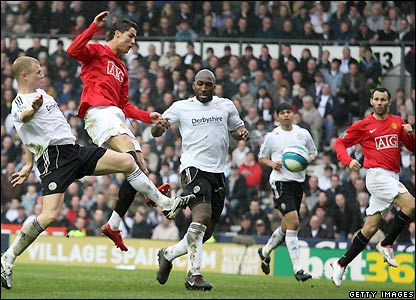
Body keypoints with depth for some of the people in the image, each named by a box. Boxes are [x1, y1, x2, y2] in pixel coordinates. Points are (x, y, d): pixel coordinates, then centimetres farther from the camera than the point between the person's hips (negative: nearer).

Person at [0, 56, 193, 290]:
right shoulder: (20, 104, -10)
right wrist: (33, 108, -61)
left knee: (127, 161, 0)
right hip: (54, 159, -9)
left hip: (75, 150, 9)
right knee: (50, 215, -22)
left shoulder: (40, 93, 19)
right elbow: (24, 117, -37)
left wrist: (29, 165, 36)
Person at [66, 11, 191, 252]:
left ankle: (113, 225, 2)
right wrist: (94, 27, -17)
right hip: (99, 112, -9)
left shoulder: (122, 69, 32)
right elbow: (73, 51, -13)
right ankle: (164, 202, -42)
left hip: (118, 117, 9)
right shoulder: (96, 52, 9)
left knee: (140, 168, -2)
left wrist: (148, 117, 15)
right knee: (128, 152, -29)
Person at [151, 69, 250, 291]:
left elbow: (237, 127, 26)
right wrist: (159, 126, -21)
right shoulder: (182, 107, 3)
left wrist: (242, 132, 2)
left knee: (206, 232, 8)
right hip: (194, 168, -5)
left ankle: (168, 254, 30)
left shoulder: (226, 106, 12)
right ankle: (194, 275, -25)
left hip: (218, 172, 5)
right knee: (202, 217, -25)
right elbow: (156, 131, 3)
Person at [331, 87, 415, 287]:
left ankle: (341, 264, 12)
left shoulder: (397, 122, 15)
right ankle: (387, 245, -9)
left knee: (370, 228, 4)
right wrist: (348, 160, -12)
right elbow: (340, 143, 7)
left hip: (392, 177, 5)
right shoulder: (363, 126, 2)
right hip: (377, 174, -5)